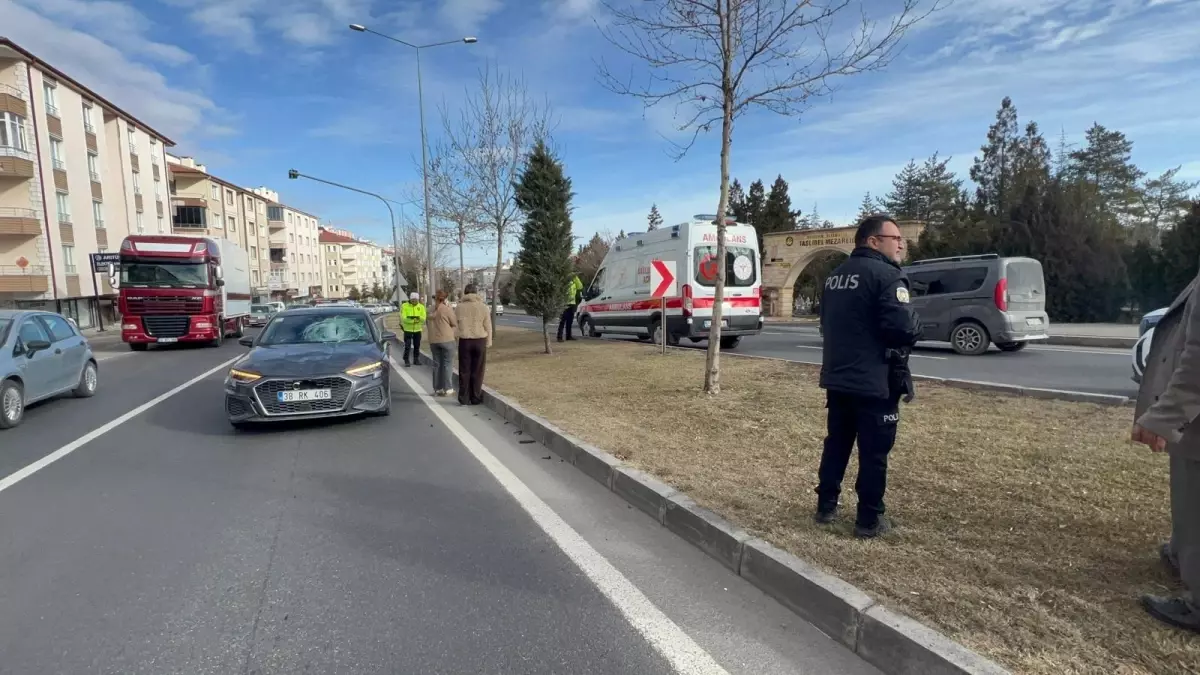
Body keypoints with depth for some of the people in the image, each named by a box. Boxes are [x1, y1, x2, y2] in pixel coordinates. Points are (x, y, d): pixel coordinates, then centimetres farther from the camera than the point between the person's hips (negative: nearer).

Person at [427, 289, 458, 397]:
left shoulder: (431, 310, 4)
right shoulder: (447, 309, -11)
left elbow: (430, 324, 11)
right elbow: (455, 323, -4)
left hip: (433, 340, 5)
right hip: (446, 340, -5)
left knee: (437, 364, 11)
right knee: (447, 364, 2)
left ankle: (437, 389, 15)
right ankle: (447, 389, 4)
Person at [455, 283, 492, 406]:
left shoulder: (459, 307, 0)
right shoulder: (483, 307, -2)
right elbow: (488, 327, 0)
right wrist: (488, 343, 7)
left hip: (464, 341, 1)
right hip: (480, 341, 0)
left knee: (464, 371, 8)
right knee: (477, 371, 7)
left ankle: (464, 398, 10)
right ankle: (476, 398, 10)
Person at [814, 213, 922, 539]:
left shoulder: (835, 277, 13)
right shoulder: (886, 275, -14)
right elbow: (904, 328, -23)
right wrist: (917, 329, -2)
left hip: (837, 377, 8)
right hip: (875, 381, -8)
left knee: (836, 444, 16)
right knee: (874, 452, 3)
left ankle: (826, 506, 24)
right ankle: (869, 520, 11)